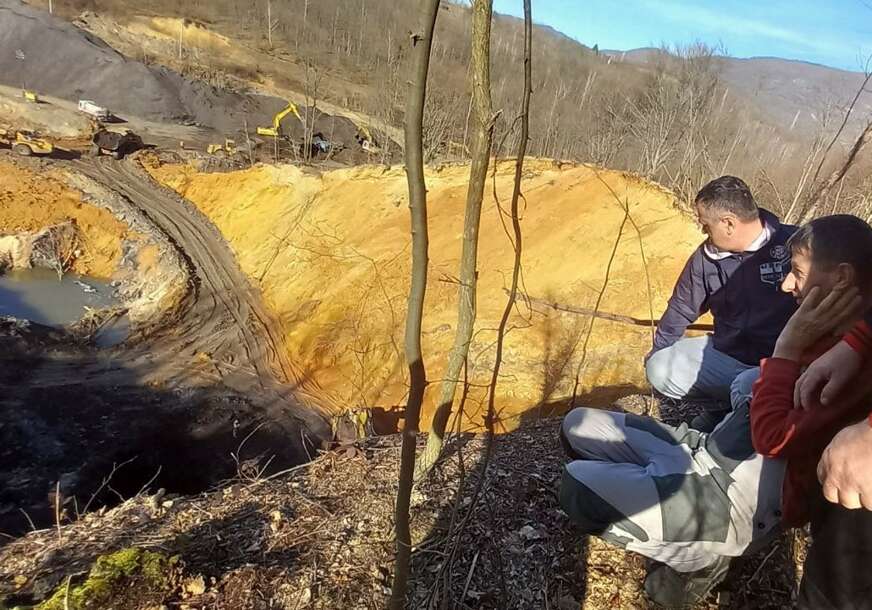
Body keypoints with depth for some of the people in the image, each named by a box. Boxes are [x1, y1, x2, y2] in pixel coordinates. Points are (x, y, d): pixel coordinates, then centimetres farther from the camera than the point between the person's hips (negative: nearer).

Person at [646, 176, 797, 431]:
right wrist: (658, 351, 20)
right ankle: (723, 404, 3)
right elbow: (681, 308, 13)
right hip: (725, 353, 5)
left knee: (747, 387, -37)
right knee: (659, 370, -12)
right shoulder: (707, 257, -1)